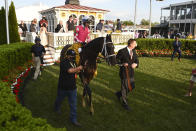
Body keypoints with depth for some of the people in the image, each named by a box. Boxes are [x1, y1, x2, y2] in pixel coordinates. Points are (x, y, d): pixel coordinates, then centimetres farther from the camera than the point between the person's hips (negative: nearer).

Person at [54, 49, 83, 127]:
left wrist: (77, 71, -5)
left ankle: (73, 119, 19)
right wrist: (78, 68, -27)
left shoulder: (73, 62, 3)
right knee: (59, 100, 23)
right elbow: (70, 70, -36)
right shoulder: (63, 63, -20)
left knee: (73, 104, 6)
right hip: (63, 87, -4)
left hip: (72, 87, 5)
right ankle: (57, 108, 56)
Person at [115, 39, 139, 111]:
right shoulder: (122, 51, -15)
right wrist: (122, 64, -25)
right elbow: (116, 60, -10)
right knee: (125, 87, 4)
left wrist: (135, 64, -15)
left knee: (132, 86, 14)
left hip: (131, 72, 7)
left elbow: (136, 60, 7)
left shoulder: (133, 51, 6)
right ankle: (124, 103, 24)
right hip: (124, 72, -7)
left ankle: (119, 94, 36)